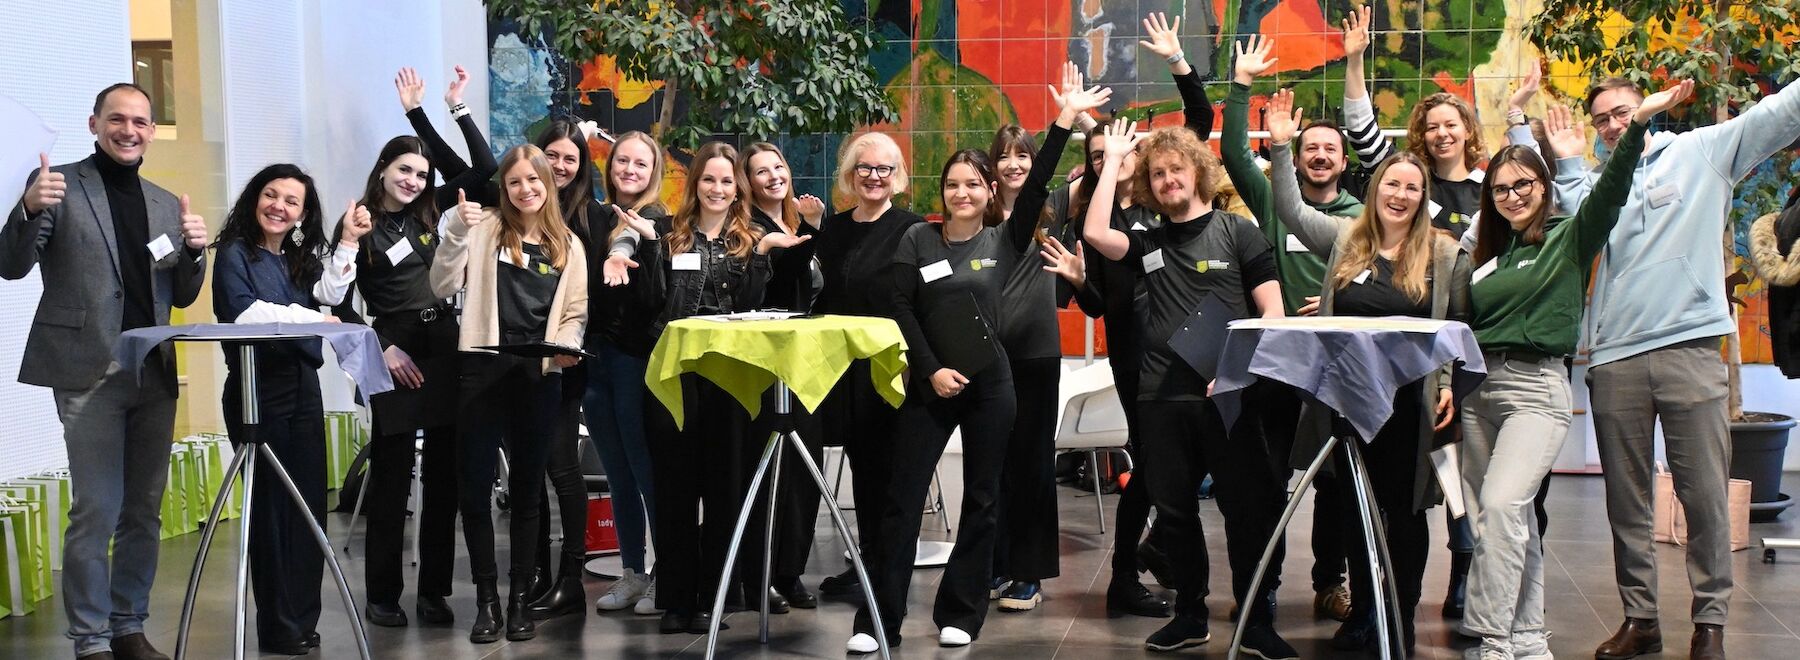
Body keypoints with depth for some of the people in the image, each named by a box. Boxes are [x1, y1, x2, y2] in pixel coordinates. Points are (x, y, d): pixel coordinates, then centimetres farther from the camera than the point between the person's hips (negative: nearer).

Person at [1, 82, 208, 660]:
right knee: (96, 513, -6)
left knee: (145, 512, 9)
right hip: (90, 372, -5)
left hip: (154, 373, 5)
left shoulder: (166, 204, 14)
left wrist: (194, 250, -4)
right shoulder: (59, 185, 1)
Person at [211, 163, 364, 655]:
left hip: (303, 388, 6)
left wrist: (348, 242, -5)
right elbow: (244, 312, -18)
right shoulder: (235, 253, -1)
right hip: (258, 392, -6)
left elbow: (330, 292, -1)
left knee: (308, 503, 3)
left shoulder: (299, 259, 17)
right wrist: (308, 318, -11)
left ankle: (302, 620, 10)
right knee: (272, 505, -4)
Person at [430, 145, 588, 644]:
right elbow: (443, 287, -4)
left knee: (527, 489, 9)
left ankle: (520, 599, 18)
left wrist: (566, 345, -8)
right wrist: (456, 233, -16)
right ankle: (486, 599, 11)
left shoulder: (568, 245, 11)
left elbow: (576, 312, 11)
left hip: (540, 376, 2)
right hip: (484, 370, -2)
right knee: (474, 486, -2)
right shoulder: (484, 229, 3)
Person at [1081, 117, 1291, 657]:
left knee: (1247, 508, -2)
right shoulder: (1149, 244, 14)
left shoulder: (1237, 232, 4)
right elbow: (1095, 233, -5)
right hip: (1161, 398, 4)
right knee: (1174, 511, 9)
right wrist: (1113, 160, 2)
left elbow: (1272, 314, 0)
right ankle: (1190, 615, 22)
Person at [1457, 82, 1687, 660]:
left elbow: (1610, 191, -15)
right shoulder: (1487, 255, 16)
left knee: (1500, 505, -22)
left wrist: (1639, 122, -27)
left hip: (1536, 387, -6)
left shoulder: (1569, 238, 1)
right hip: (1479, 389, 6)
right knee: (1511, 520, 8)